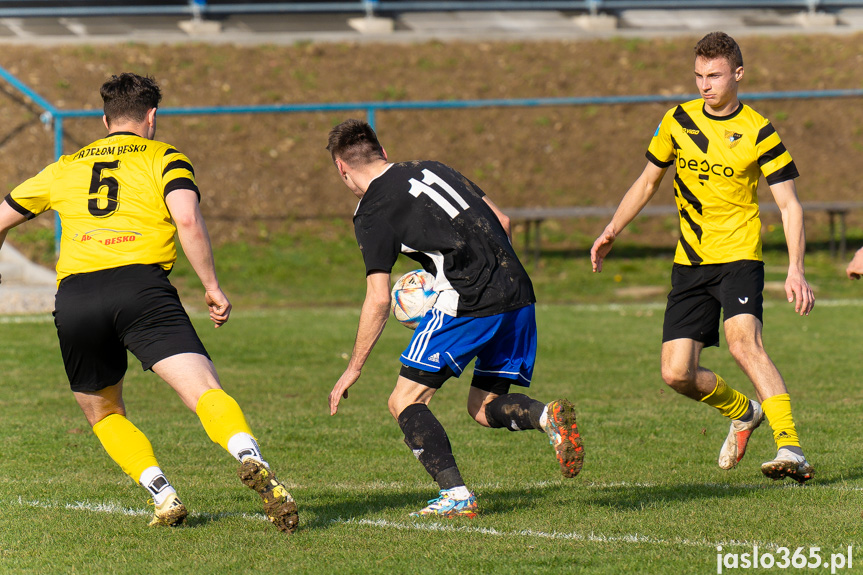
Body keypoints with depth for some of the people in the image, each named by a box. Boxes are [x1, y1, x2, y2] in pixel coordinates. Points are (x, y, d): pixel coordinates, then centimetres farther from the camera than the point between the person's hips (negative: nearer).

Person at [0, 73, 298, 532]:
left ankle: (163, 496, 3)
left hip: (73, 296, 3)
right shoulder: (164, 158, 15)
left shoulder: (65, 168, 26)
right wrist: (212, 287, 2)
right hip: (141, 284, -3)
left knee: (103, 413, 21)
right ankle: (252, 464, -39)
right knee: (205, 391, -13)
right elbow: (187, 219, -4)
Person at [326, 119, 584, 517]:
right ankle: (547, 415, -11)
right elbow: (501, 222, 20)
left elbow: (378, 300, -4)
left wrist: (353, 369, 4)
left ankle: (455, 495, -11)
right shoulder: (430, 169, 20)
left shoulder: (373, 213, 0)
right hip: (518, 292, 7)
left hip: (469, 304, -7)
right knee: (484, 407, 18)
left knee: (405, 401, 2)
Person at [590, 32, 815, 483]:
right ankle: (743, 412, 28)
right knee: (677, 374, -2)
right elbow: (648, 181, 20)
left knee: (743, 343, -30)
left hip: (739, 258, -5)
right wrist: (611, 232, 15)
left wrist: (795, 270, -19)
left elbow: (789, 205, -8)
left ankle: (790, 449, -32)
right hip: (689, 263, 5)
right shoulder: (678, 121, 5)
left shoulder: (758, 133, -8)